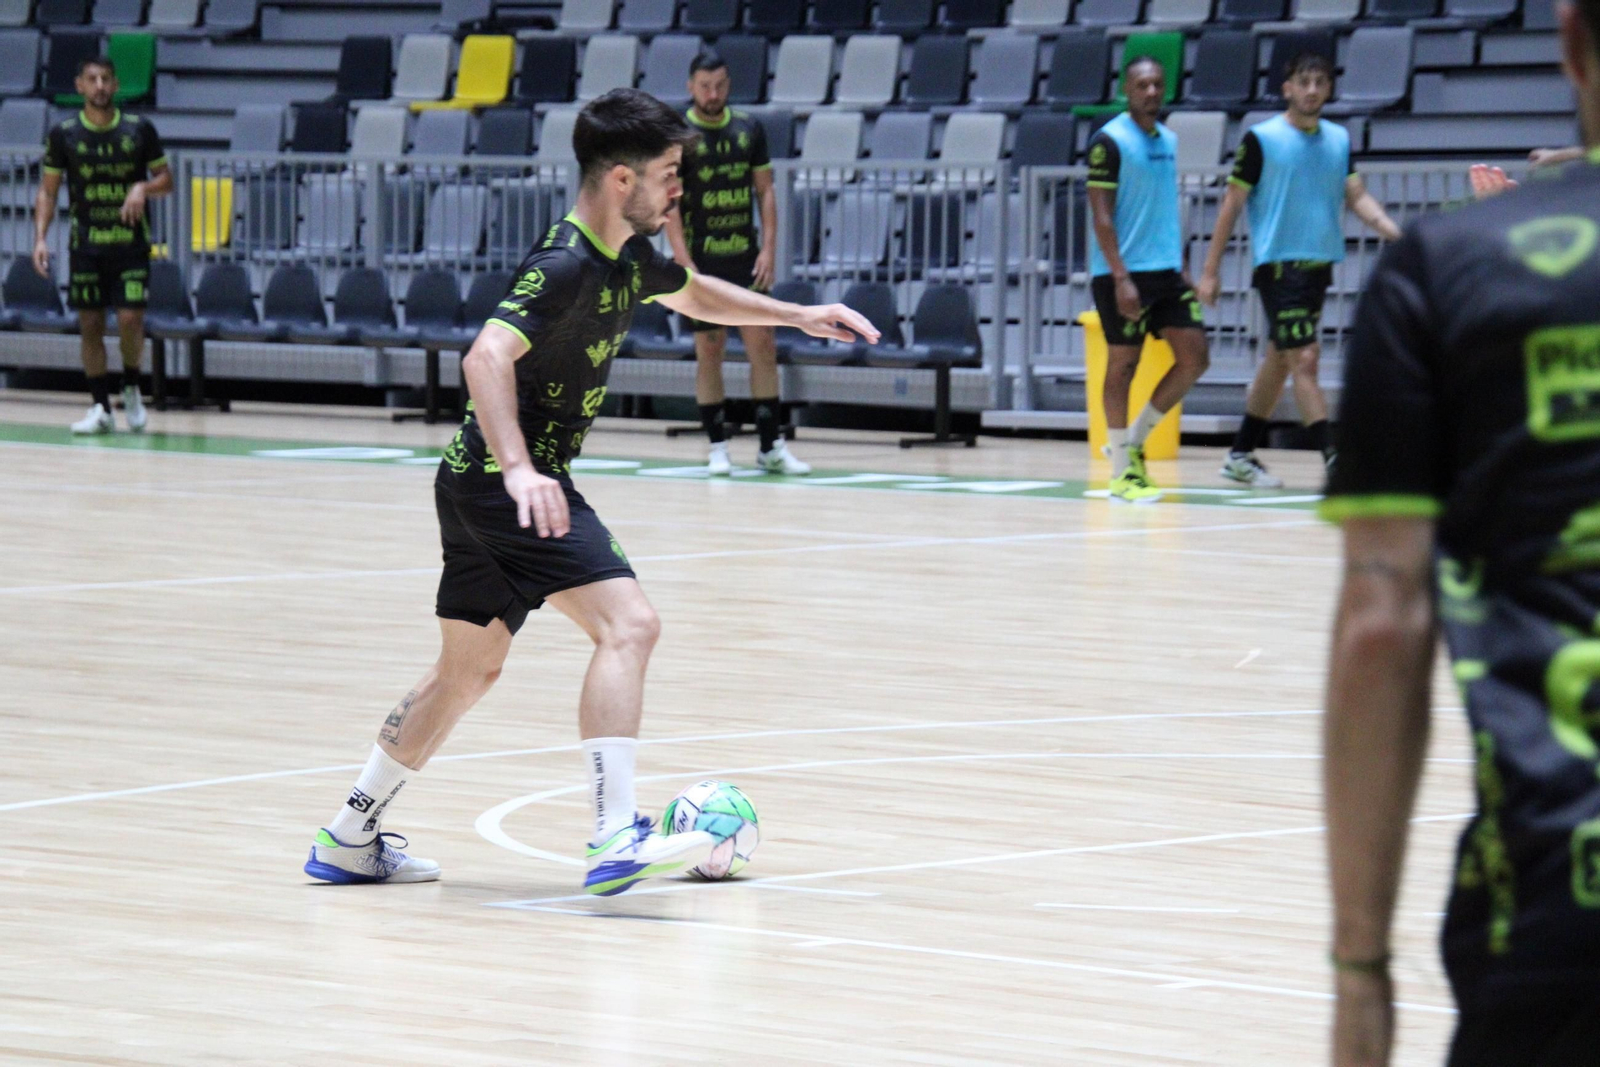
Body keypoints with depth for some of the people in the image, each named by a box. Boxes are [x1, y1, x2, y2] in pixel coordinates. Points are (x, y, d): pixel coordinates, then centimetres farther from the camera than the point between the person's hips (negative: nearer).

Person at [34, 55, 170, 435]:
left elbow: (166, 179, 7)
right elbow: (47, 191, 3)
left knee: (130, 320, -11)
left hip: (130, 242, -1)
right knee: (90, 325, 1)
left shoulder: (139, 130, -1)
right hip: (86, 243, 1)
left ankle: (131, 389, 15)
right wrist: (40, 239, -8)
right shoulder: (64, 134, -1)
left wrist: (144, 188, -15)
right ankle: (100, 407, 9)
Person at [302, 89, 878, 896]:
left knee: (468, 668, 19)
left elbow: (693, 294, 32)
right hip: (508, 482, -10)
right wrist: (519, 468, -47)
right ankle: (616, 838, -29)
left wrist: (797, 316, 26)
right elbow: (488, 356, -35)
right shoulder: (565, 265, -20)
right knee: (627, 623, -20)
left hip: (487, 486, 10)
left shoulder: (627, 256, 9)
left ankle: (349, 841, 28)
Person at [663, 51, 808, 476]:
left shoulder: (749, 129, 6)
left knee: (763, 345, 0)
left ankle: (771, 446, 5)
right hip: (702, 260, -3)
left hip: (745, 258, 3)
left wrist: (769, 249, -2)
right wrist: (685, 263, -17)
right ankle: (718, 448, 7)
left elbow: (765, 191, 8)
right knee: (709, 350, 0)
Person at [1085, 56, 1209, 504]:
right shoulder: (1110, 141, -9)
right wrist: (1121, 277, -19)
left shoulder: (1168, 140, 13)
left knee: (1194, 358, 1)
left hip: (1165, 271, 7)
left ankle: (1134, 439, 15)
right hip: (1123, 274, -7)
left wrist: (1180, 267, 17)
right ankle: (1123, 471, 5)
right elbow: (1101, 214, -13)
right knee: (1123, 363, -1)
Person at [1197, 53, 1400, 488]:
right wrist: (1211, 270, -5)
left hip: (1319, 265, 7)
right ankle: (1333, 461, -16)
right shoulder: (1261, 139, -7)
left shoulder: (1339, 139, 10)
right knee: (1304, 359, -13)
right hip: (1278, 265, -7)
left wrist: (1393, 231, -14)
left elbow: (1357, 196, 6)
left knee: (1280, 360, 13)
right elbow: (1233, 203, -4)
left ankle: (1241, 455, 24)